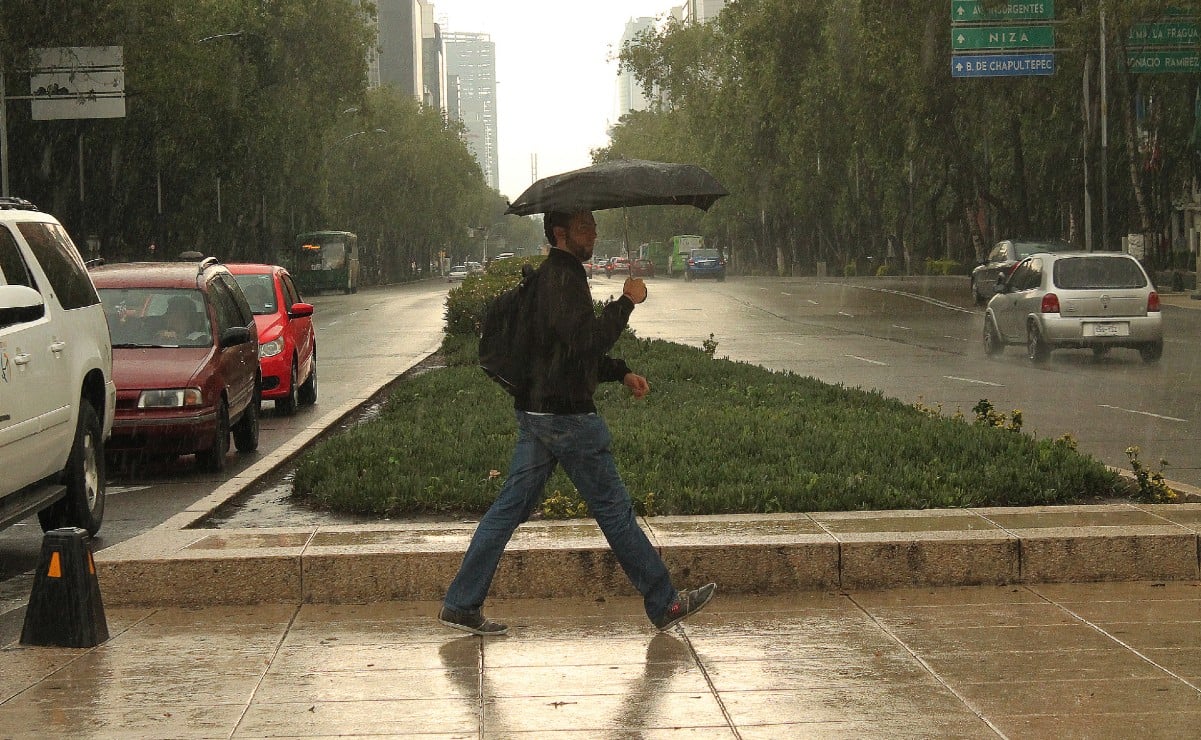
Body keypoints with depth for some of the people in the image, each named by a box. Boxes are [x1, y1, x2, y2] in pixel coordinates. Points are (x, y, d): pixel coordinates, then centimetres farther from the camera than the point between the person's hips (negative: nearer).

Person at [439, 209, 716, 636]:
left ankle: (461, 604, 8)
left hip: (536, 411, 10)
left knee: (511, 507, 9)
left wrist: (620, 373, 20)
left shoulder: (553, 275, 18)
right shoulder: (563, 278, -16)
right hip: (565, 415, -10)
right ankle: (663, 604, 9)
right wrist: (627, 301, -18)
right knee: (614, 509, 0)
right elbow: (587, 341, -27)